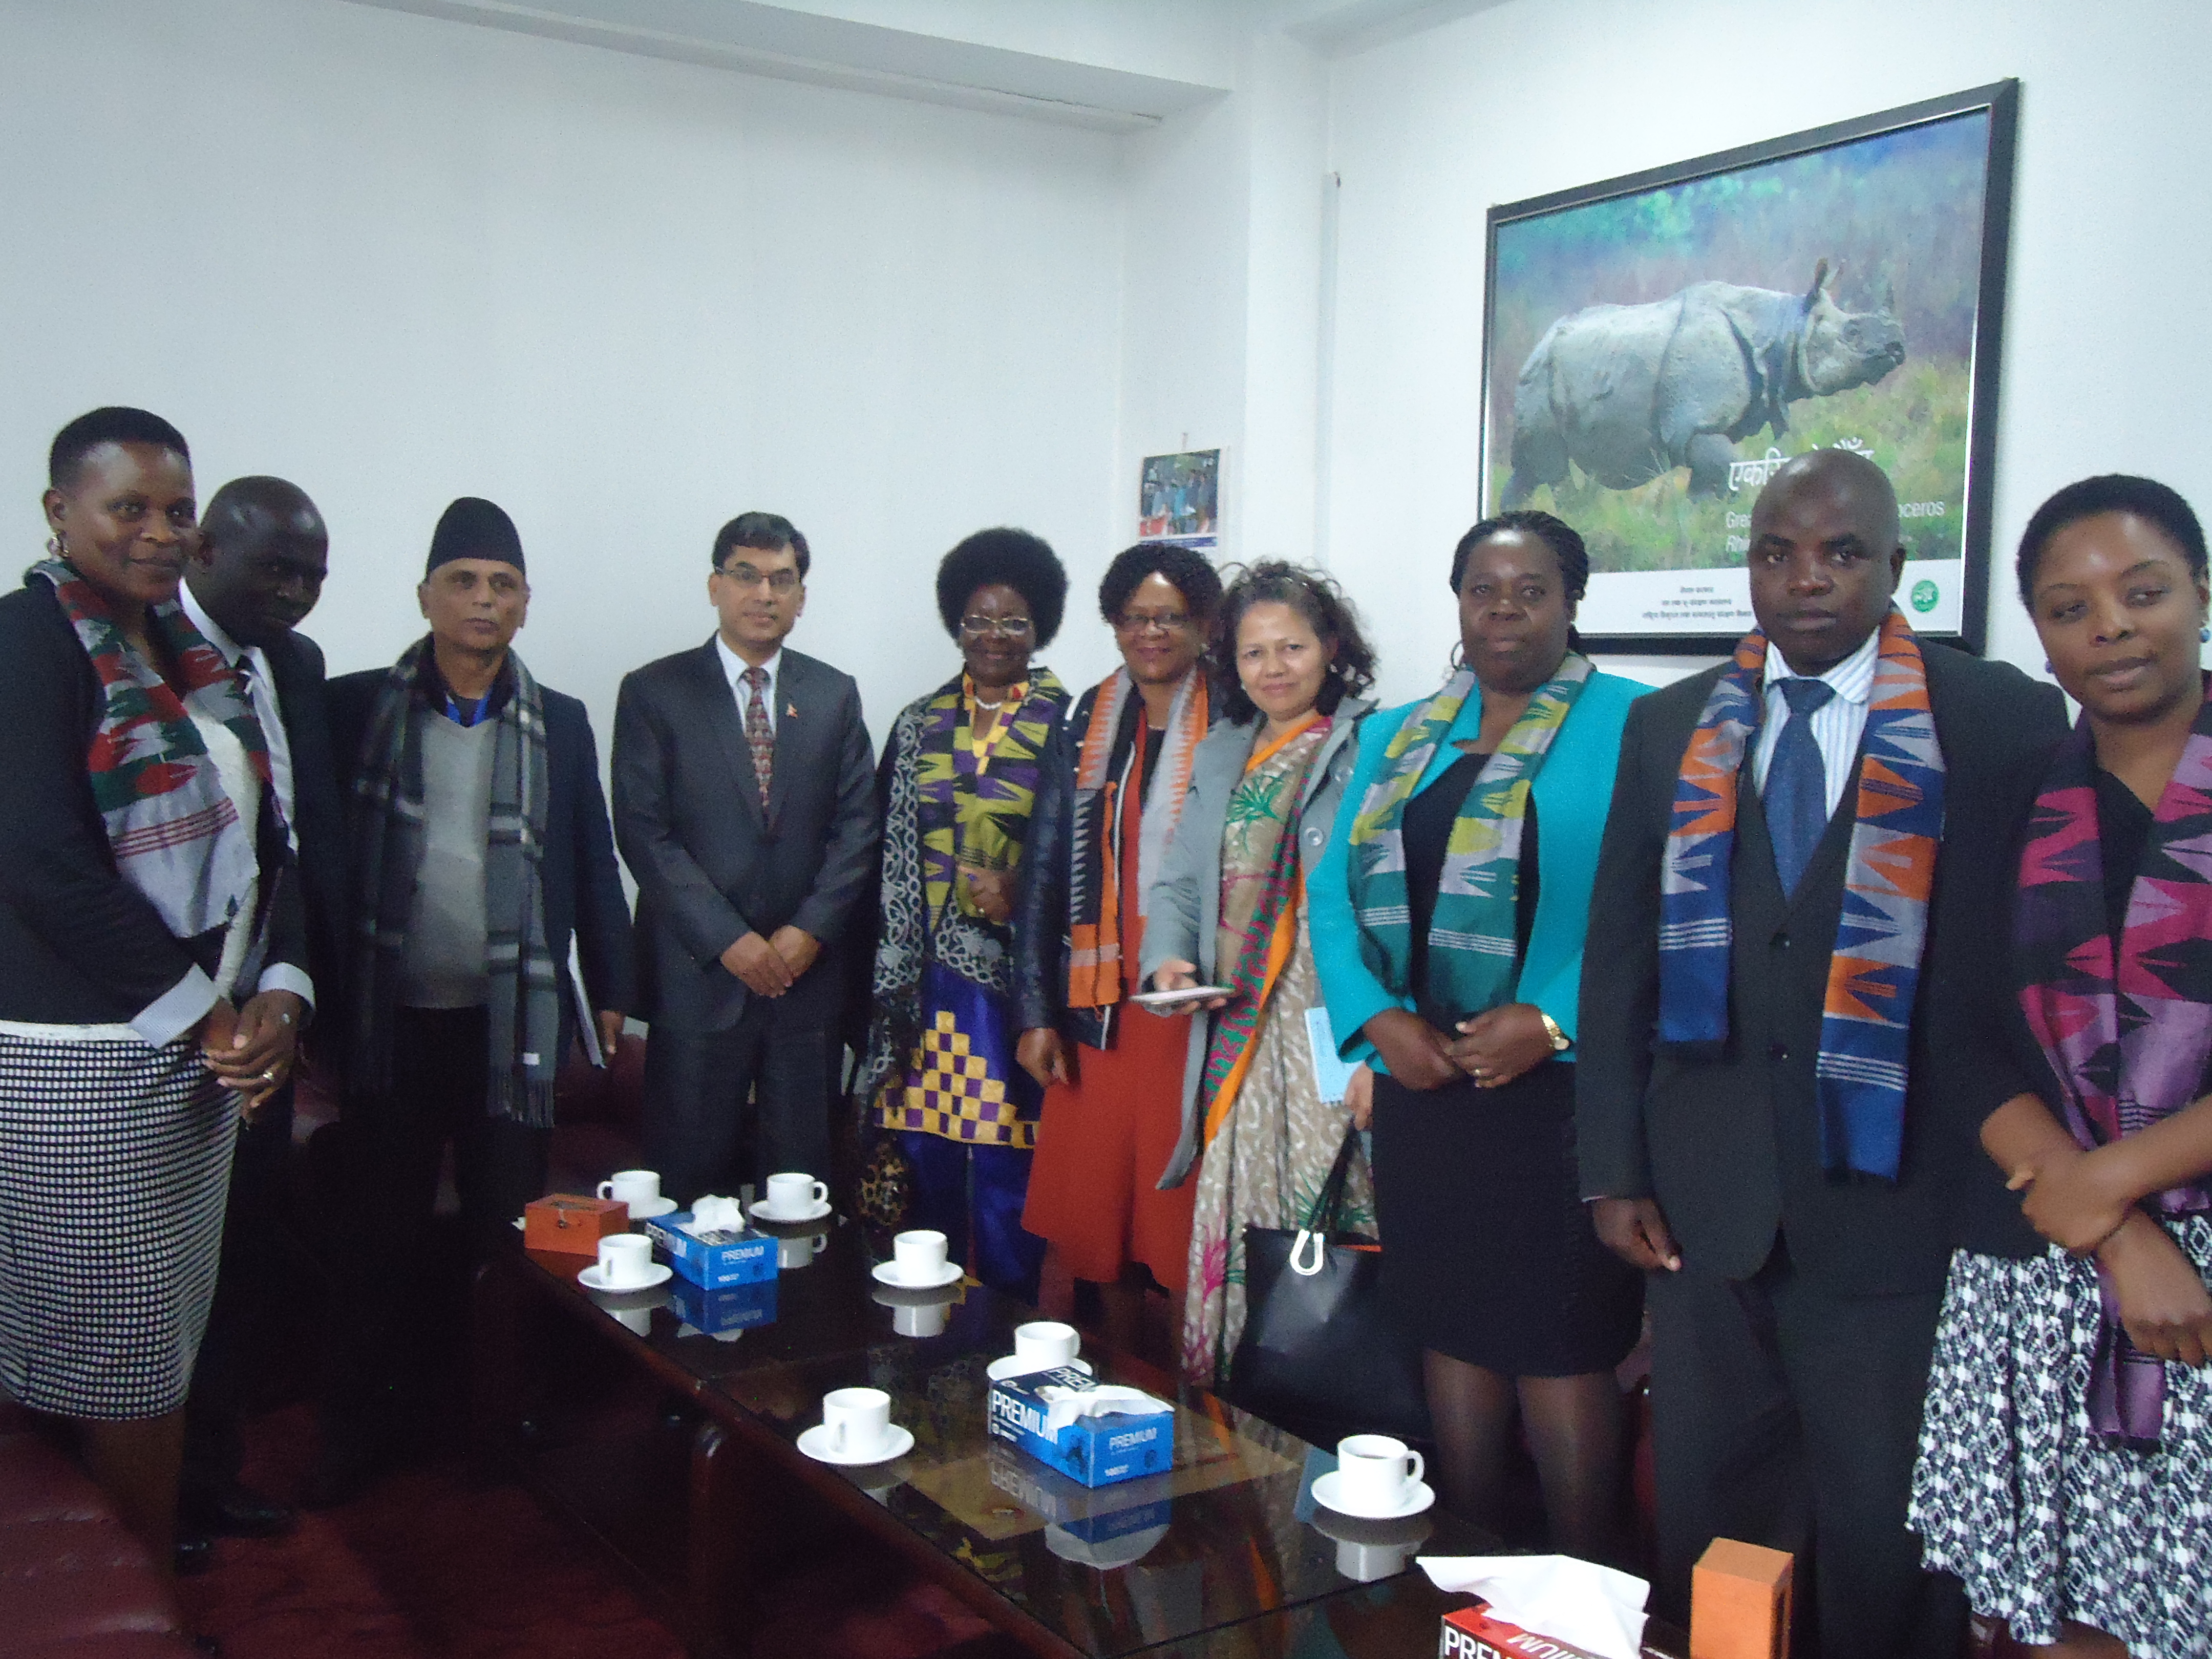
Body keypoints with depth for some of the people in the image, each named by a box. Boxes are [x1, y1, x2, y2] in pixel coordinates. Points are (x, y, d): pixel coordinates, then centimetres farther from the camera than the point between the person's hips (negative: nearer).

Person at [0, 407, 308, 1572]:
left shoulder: (194, 655, 12)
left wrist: (279, 993, -4)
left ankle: (166, 1556, 28)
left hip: (205, 1046, 7)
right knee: (126, 1355, 3)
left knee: (172, 1332, 15)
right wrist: (202, 1015, -15)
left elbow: (262, 836, 11)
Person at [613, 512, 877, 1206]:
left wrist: (811, 930, -8)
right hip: (698, 974, -2)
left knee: (801, 1178, 6)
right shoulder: (653, 692, 2)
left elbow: (857, 825, 6)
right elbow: (643, 831, -5)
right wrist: (730, 940, -12)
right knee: (690, 1180, 2)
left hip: (807, 968, 2)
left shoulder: (835, 695, 11)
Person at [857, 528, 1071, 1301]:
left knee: (1005, 1170, -1)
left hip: (1014, 979, -3)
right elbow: (889, 849, 11)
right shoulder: (919, 723, 11)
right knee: (926, 1158, 8)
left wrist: (1022, 900, -16)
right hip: (925, 977, 4)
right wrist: (888, 971, 5)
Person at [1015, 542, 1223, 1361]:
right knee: (1098, 1214, 10)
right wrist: (1037, 1011, 2)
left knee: (1180, 1217, 1)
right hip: (1098, 1007, 4)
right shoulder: (1088, 725, 10)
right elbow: (1045, 870, 7)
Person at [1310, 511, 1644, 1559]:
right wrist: (1378, 1019, -7)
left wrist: (1553, 1022, -20)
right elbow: (1336, 895, 8)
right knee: (1453, 1329, 13)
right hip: (1423, 1081, 5)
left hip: (1562, 1082, -5)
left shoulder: (1634, 726, -3)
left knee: (1560, 1348, 0)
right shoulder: (1396, 738, 13)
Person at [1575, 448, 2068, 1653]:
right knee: (1707, 1511, 14)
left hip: (1894, 1202, -3)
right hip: (1704, 1202, 3)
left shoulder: (2007, 721, -3)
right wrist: (1612, 1170, 3)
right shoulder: (1670, 727, 7)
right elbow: (1619, 957, 6)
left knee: (1886, 1533, 8)